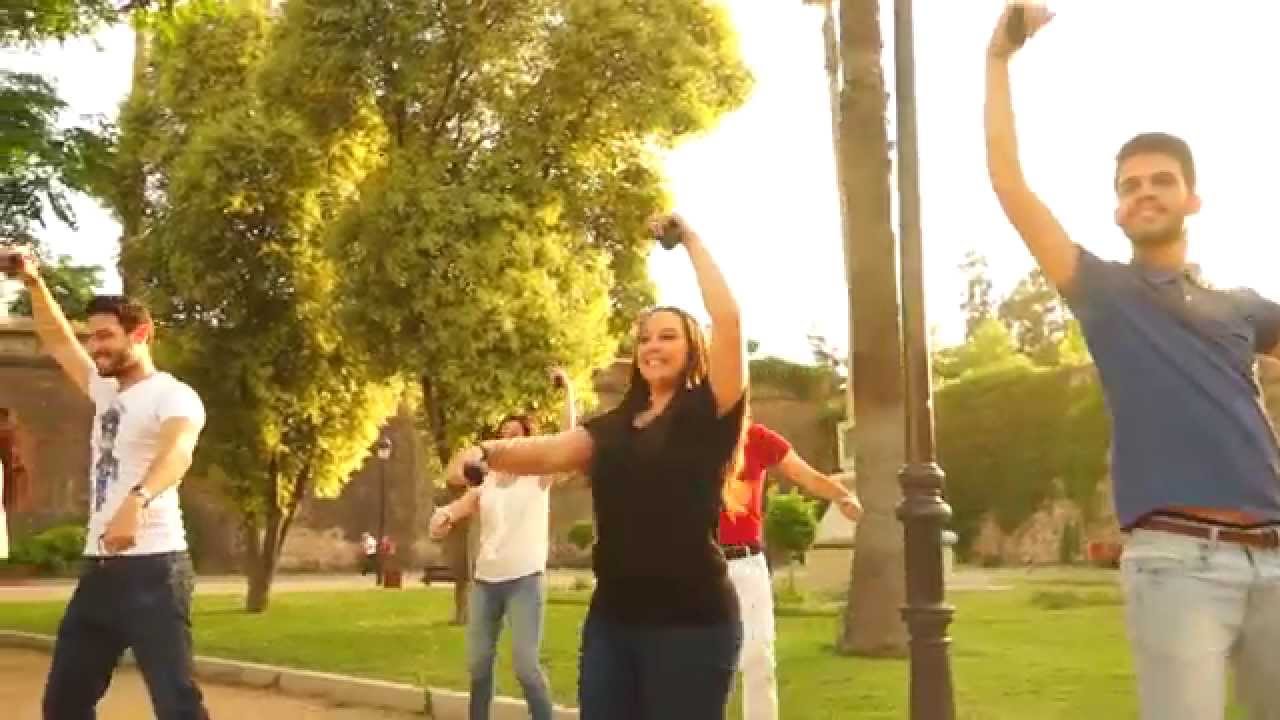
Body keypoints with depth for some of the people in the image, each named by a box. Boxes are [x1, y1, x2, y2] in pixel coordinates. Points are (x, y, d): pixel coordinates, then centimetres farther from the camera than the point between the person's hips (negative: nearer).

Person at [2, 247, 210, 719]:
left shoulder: (173, 396, -10)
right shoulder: (106, 392, 17)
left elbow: (178, 451, -31)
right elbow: (57, 340, 27)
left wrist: (137, 500, -51)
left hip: (153, 567, -9)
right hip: (100, 568, 9)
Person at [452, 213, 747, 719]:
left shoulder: (709, 413, -2)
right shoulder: (613, 427, 13)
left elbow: (728, 318, -13)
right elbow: (551, 452, -2)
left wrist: (690, 241, -4)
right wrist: (487, 452, -22)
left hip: (691, 621, -5)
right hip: (612, 617, 6)